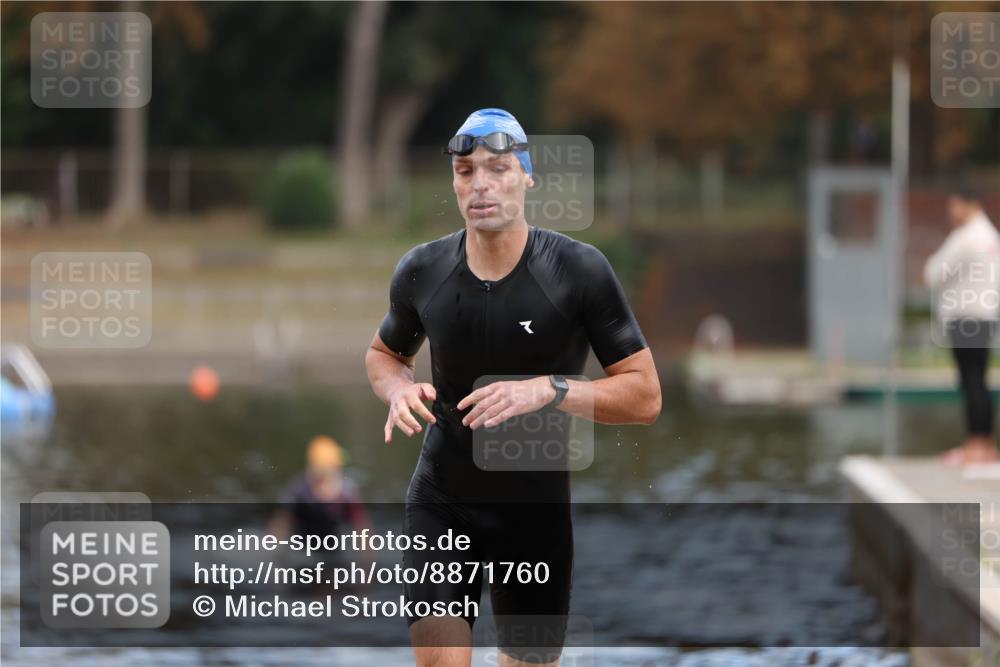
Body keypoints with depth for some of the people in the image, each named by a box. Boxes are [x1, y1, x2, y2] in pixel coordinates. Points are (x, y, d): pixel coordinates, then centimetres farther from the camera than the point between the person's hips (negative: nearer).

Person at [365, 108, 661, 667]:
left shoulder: (579, 270, -12)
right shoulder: (422, 272, -4)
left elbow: (645, 396, -11)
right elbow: (384, 353, 17)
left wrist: (547, 389, -25)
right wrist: (398, 387, -7)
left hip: (537, 510, -1)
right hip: (440, 503, 1)